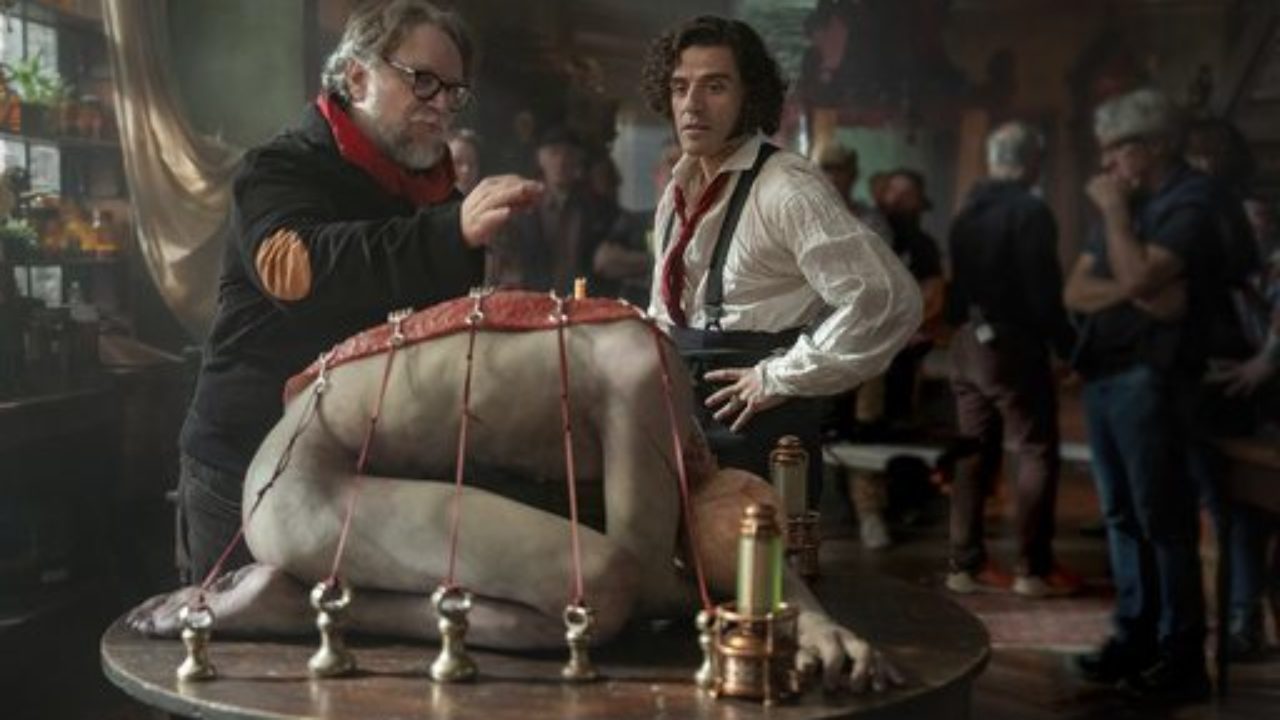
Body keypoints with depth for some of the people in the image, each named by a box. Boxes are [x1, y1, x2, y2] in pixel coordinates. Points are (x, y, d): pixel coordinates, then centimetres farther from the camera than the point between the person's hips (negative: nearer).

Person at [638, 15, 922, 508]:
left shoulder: (787, 189, -16)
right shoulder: (677, 194, 10)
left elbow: (888, 300, -26)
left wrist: (781, 377, -18)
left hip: (756, 439, -7)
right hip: (683, 432, 8)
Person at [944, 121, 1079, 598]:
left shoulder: (967, 212, 12)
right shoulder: (1030, 211, -12)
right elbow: (1043, 290, -16)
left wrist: (962, 326, 16)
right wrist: (1068, 344, -9)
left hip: (967, 342, 8)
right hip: (1012, 343, -8)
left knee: (975, 452, 10)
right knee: (1037, 452, 0)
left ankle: (966, 563, 12)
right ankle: (1034, 568, 0)